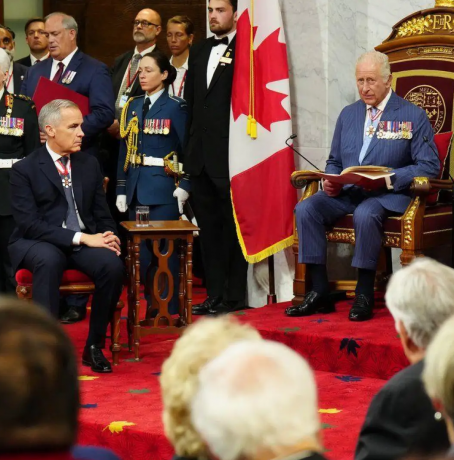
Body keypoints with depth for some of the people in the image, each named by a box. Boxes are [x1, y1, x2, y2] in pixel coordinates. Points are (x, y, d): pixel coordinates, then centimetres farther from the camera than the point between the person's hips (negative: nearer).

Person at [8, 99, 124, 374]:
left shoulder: (90, 164, 13)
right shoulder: (25, 170, -3)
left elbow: (102, 214, 17)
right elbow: (30, 224, -13)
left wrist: (108, 238, -8)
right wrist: (80, 238, -22)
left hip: (87, 240, 4)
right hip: (38, 244, -4)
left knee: (113, 265, -28)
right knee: (49, 260, -39)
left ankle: (94, 346, -13)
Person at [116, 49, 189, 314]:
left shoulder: (176, 107, -4)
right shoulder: (133, 106, 12)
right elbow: (124, 149, 12)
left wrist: (184, 186, -13)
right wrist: (121, 189, 8)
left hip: (163, 187, -6)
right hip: (136, 187, 6)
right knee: (141, 248, 8)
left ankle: (170, 309, 3)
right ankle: (151, 305, 18)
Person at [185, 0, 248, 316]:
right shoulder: (199, 52, 16)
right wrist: (189, 148, 13)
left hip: (229, 154, -7)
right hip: (201, 156, 7)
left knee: (233, 227, 0)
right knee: (208, 227, 10)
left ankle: (234, 296, 5)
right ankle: (215, 294, 16)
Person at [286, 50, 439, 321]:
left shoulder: (413, 116, 1)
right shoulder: (348, 114, 18)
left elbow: (429, 167, -6)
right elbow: (334, 161, 24)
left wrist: (388, 178, -19)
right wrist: (331, 181, -1)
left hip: (389, 195, -5)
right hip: (346, 192, 6)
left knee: (365, 214, -39)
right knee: (305, 209, -21)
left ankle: (365, 296, -27)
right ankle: (320, 292, -18)